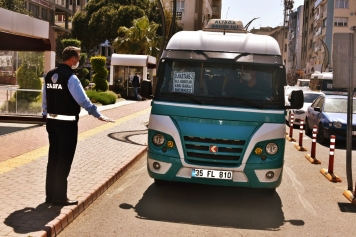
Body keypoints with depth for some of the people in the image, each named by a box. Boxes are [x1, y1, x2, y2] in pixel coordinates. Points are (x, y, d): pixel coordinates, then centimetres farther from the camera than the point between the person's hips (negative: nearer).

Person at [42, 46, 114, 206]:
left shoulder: (49, 75, 7)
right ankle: (59, 197, 8)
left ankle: (50, 195, 22)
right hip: (67, 123, -7)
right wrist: (98, 115, -12)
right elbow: (83, 100, -19)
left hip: (52, 121, 8)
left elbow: (44, 98, 12)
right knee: (64, 159, 2)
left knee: (53, 157, 14)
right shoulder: (71, 77, -16)